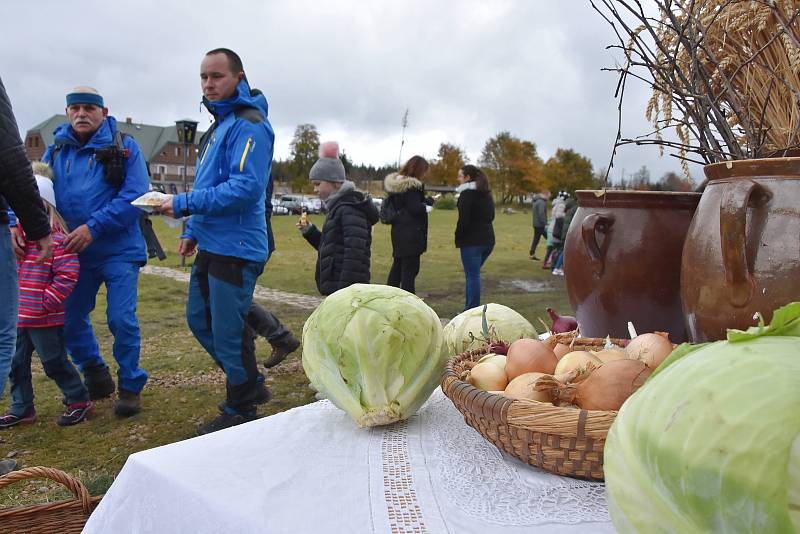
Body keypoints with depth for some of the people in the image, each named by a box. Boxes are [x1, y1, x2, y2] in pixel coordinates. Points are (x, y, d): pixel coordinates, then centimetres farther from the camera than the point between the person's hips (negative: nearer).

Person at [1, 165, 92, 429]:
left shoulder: (56, 239, -16)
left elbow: (68, 274, -21)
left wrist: (46, 302, -19)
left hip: (46, 320, -8)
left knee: (55, 362, 3)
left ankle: (79, 400, 19)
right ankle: (22, 408, 28)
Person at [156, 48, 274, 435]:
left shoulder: (250, 125, -13)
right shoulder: (217, 126, 18)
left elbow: (245, 188, -24)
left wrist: (184, 204, -20)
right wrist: (193, 230, 17)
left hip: (236, 248, -10)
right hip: (211, 246, 10)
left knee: (228, 332, -1)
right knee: (199, 320, 17)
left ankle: (241, 411, 18)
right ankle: (251, 384, 31)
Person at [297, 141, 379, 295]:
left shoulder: (350, 209, -14)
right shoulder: (338, 207, 16)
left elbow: (355, 254, -22)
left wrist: (345, 291, -25)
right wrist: (309, 231, 10)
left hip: (346, 288, -10)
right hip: (335, 286, 10)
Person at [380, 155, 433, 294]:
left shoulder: (394, 183, 11)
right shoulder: (413, 186, -16)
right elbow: (415, 208, -20)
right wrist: (429, 201, -4)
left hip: (398, 231, 9)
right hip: (411, 234, -9)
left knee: (398, 264, 18)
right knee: (410, 267, -5)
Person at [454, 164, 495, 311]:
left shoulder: (466, 194, -11)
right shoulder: (486, 194, 14)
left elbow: (463, 220, -15)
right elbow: (491, 216, 20)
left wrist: (458, 238, -4)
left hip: (471, 241, -8)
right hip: (488, 239, 8)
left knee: (472, 275, -4)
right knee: (473, 274, 18)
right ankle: (470, 307, 22)